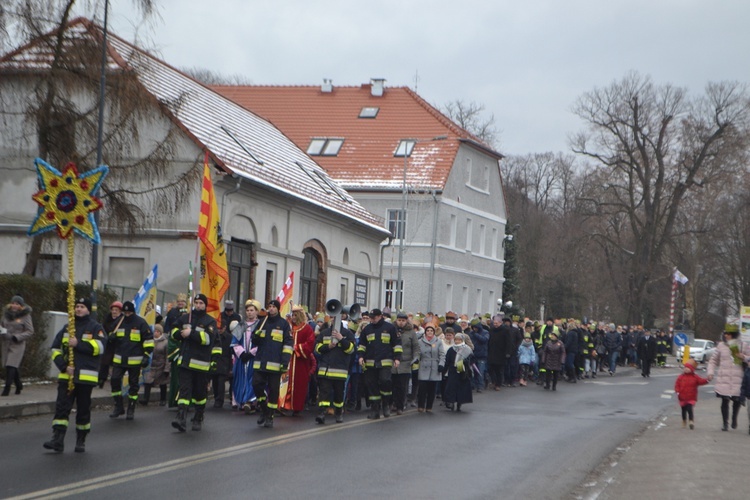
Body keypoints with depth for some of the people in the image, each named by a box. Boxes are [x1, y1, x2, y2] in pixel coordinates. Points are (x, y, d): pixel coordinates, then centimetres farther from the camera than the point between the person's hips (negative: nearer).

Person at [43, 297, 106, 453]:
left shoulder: (96, 327, 2)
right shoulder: (67, 328, 14)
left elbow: (100, 346, -15)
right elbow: (56, 349, 10)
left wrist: (78, 344, -20)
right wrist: (63, 366, -6)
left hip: (86, 376, -3)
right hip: (66, 375, 3)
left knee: (83, 409, 5)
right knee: (62, 406, -7)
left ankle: (81, 441, 16)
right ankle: (58, 440, -11)